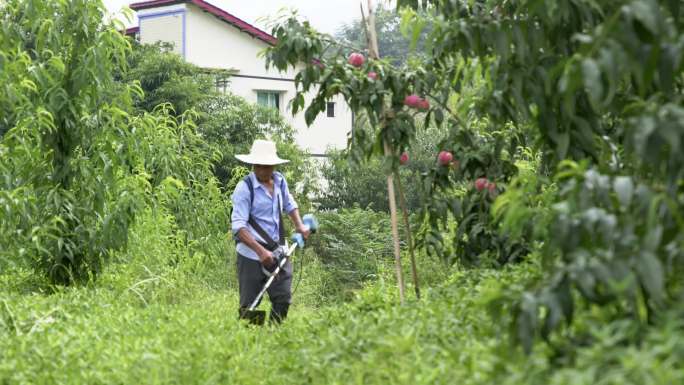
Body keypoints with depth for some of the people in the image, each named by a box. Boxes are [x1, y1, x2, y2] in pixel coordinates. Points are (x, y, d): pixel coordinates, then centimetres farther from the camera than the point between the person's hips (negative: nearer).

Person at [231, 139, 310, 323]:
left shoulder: (279, 180, 6)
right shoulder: (244, 188, -14)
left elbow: (289, 204, 27)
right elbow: (238, 227, -21)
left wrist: (299, 225, 11)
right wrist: (261, 251, -28)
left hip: (278, 251, 6)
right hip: (252, 255, -6)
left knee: (283, 298, 3)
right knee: (250, 305, -2)